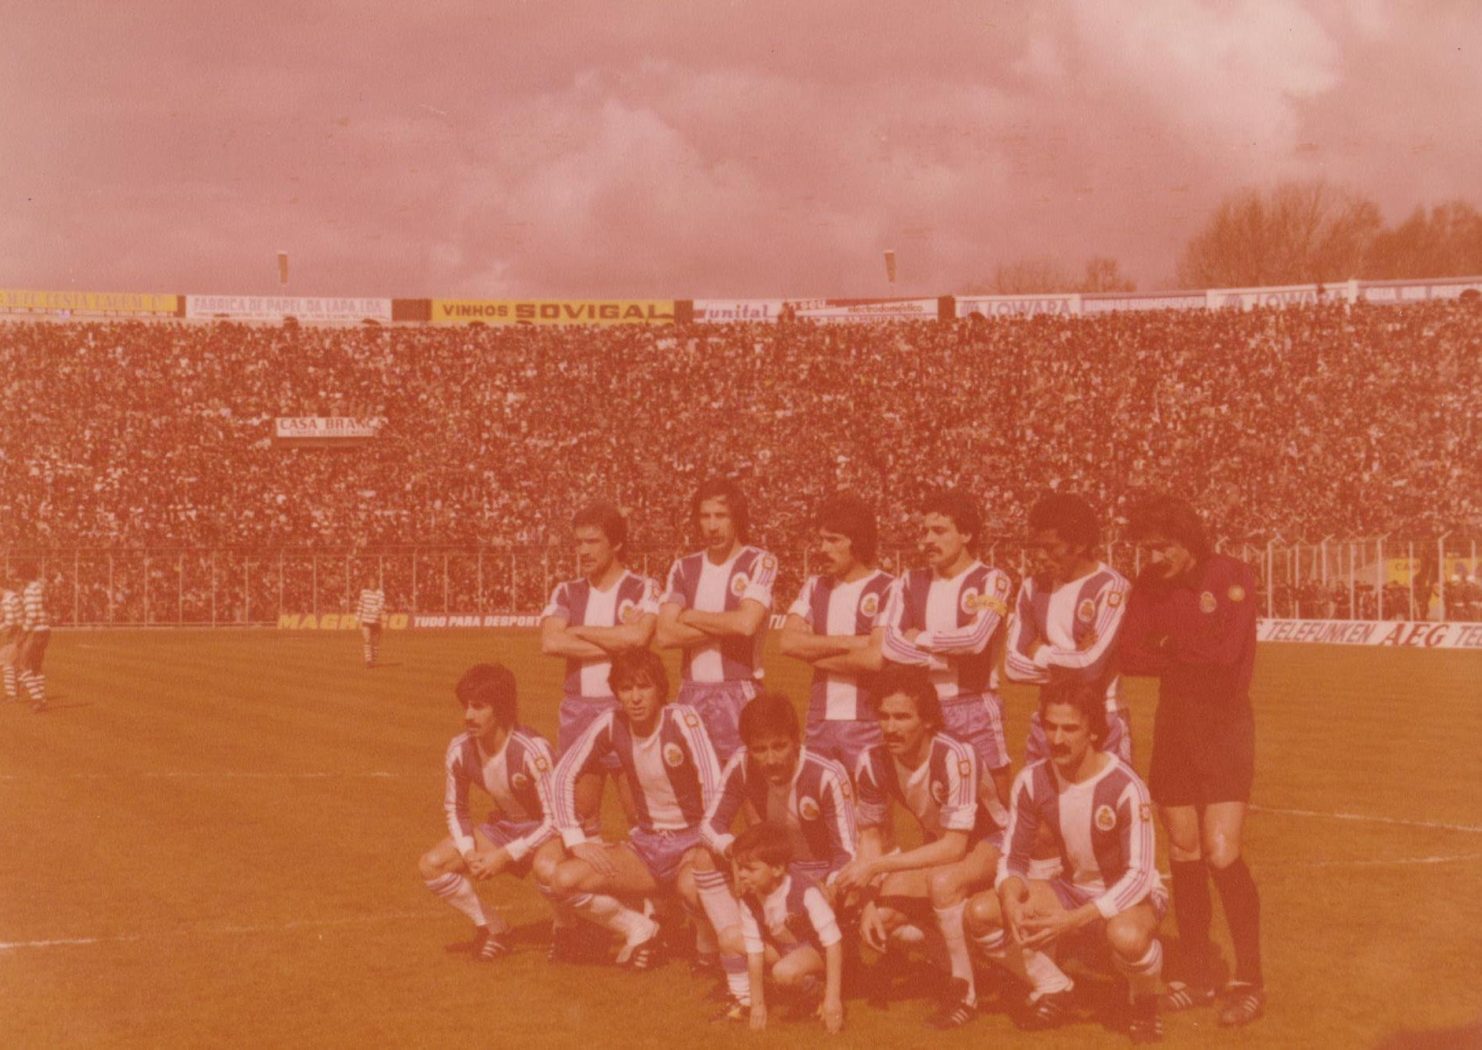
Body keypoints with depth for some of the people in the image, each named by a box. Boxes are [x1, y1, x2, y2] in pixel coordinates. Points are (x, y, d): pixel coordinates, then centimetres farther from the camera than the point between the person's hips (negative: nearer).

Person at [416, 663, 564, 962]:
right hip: (503, 827, 6)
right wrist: (468, 852, -15)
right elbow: (455, 808, 4)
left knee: (548, 869, -41)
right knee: (431, 865, -14)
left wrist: (503, 856, -26)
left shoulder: (531, 750, -29)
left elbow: (555, 818, -24)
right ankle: (491, 928, 5)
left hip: (545, 831, -6)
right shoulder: (460, 750, -12)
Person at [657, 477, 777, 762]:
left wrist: (691, 617, -2)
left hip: (738, 693, -4)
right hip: (691, 694, 4)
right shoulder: (684, 569, 12)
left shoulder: (759, 563, 0)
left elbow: (747, 622, -16)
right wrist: (726, 627, -7)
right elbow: (665, 635, 0)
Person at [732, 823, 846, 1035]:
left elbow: (833, 943, -29)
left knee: (785, 972, -37)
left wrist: (832, 998, -30)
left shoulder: (805, 893, -33)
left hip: (816, 949, -6)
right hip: (782, 947, 6)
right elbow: (754, 951, -13)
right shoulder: (750, 899, -18)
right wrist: (758, 1004, -11)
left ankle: (813, 990, -3)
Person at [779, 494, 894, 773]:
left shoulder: (887, 590, -6)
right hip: (819, 722, 5)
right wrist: (851, 642, -11)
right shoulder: (815, 587, 11)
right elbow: (788, 642, -3)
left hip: (868, 725, -5)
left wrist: (817, 656, -4)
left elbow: (877, 658, -17)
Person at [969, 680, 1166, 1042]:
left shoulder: (1125, 787, -25)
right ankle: (1052, 989, 7)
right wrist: (1011, 900, -27)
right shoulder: (1032, 780, -10)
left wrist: (1074, 919, -37)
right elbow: (1013, 857, -3)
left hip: (1131, 895, -5)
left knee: (1127, 936, -42)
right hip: (1073, 889, 5)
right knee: (981, 911, -17)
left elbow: (1139, 876, -26)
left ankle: (1145, 1001, -5)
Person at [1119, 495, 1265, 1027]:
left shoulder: (1232, 577, -10)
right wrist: (1190, 659, -13)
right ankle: (1198, 977, 19)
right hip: (1173, 723, 5)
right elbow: (1131, 657, -4)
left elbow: (1226, 653, -21)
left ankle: (1249, 981, 1)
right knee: (1183, 852, 7)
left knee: (1222, 855, -11)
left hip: (1224, 725, -5)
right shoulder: (1148, 585, 4)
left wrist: (1169, 650, -6)